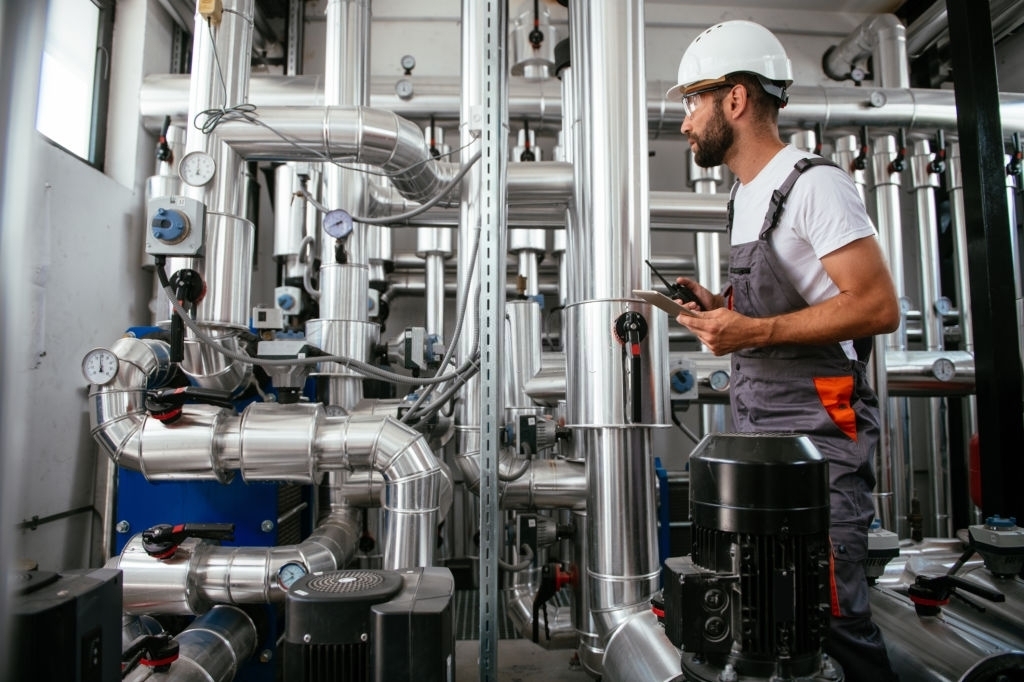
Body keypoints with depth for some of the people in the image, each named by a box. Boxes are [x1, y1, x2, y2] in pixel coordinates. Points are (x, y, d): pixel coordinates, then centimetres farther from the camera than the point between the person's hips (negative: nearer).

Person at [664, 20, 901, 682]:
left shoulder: (813, 183, -10)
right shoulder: (745, 195, 18)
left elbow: (878, 307, -16)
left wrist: (755, 331, -19)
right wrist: (719, 306, 8)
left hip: (818, 428, -8)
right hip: (757, 430, 8)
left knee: (830, 616, -4)